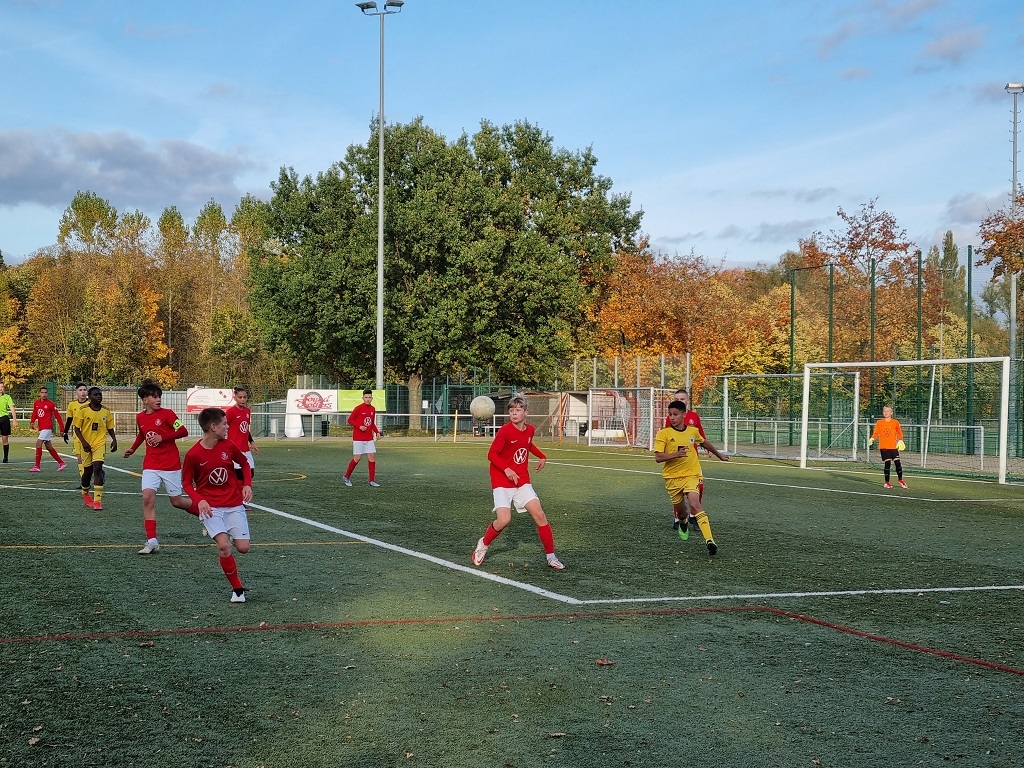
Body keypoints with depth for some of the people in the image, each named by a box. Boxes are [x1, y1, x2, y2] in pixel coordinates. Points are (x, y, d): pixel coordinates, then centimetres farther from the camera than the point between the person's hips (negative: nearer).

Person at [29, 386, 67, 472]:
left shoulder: (51, 404, -8)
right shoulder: (36, 403, 8)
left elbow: (58, 416, -5)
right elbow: (34, 414, 15)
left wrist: (62, 429, -6)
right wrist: (32, 422, -8)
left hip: (47, 427, -7)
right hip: (41, 428, 7)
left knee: (38, 444, -15)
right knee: (49, 447, 13)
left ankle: (36, 466, -12)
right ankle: (61, 462, 25)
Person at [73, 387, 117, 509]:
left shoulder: (106, 412, 2)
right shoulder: (83, 410, -6)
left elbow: (110, 428, 13)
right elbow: (77, 428, -4)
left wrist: (114, 440, -3)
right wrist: (84, 442, -15)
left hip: (100, 444, 0)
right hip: (86, 445, 0)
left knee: (97, 468, -16)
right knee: (87, 471, 10)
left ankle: (97, 500, -18)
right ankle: (85, 493, 39)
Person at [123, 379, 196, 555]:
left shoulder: (167, 414, -9)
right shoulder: (140, 417, 6)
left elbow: (183, 431, -13)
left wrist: (162, 437, -21)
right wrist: (132, 449, 17)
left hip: (171, 465, -4)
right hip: (150, 465, 4)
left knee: (176, 501, 3)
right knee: (148, 497, -14)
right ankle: (152, 541, -12)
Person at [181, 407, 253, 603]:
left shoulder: (228, 446, -3)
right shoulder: (193, 454, -13)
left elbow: (244, 464, 14)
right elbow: (187, 482, -1)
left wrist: (247, 485, -2)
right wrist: (199, 500, -18)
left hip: (234, 504, 3)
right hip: (210, 507, -3)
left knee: (243, 548, -5)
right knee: (224, 545, -23)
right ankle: (237, 589, -6)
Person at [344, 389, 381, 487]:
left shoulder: (373, 409, 10)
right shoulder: (358, 408, -9)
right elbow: (350, 420, -6)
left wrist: (377, 432, 6)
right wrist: (359, 427, -19)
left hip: (369, 438, 6)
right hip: (358, 438, -6)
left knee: (372, 457, -1)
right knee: (357, 458, -5)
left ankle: (372, 480, 4)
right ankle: (347, 476, 15)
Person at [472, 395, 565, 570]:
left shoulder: (529, 430, 3)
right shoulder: (504, 431, -17)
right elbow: (491, 454, -17)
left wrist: (541, 456, 16)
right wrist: (506, 469, -29)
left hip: (522, 481, 5)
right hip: (502, 483, -5)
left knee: (539, 515, -6)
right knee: (504, 520, -20)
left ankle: (551, 556, 6)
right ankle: (483, 544, 10)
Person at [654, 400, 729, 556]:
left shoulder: (693, 431, 2)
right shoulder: (663, 433, -8)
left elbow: (704, 442, 24)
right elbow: (658, 457, -15)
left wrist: (719, 454, 39)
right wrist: (676, 454, -30)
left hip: (691, 474, 0)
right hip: (672, 477, 0)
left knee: (695, 504, -23)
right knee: (680, 510, 14)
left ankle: (709, 541, -31)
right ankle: (683, 523, 53)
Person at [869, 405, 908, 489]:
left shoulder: (895, 422, 4)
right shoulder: (879, 422, 3)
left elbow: (900, 432, 14)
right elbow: (876, 433, 5)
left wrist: (900, 441, -2)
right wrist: (872, 439, -14)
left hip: (894, 446, 1)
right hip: (883, 447, -1)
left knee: (897, 462, -4)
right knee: (887, 463, -5)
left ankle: (900, 480, 17)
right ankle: (887, 482, 7)